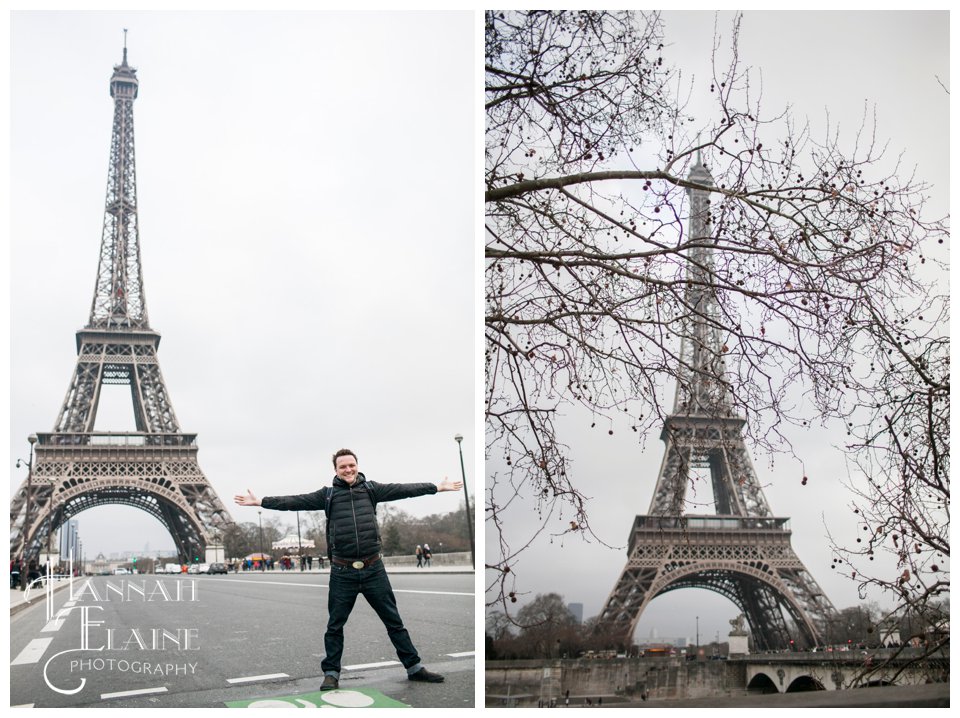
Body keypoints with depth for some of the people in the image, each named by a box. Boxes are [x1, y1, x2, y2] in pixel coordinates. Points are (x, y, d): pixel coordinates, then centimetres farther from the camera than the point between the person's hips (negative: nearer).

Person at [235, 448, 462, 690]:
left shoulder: (371, 489, 6)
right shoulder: (327, 495, 4)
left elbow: (402, 490, 5)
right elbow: (295, 502, -1)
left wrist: (438, 487, 2)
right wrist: (259, 501, -7)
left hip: (374, 569, 1)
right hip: (342, 572, 0)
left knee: (394, 620, 8)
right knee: (335, 625, 9)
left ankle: (414, 668, 18)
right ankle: (331, 673, 22)